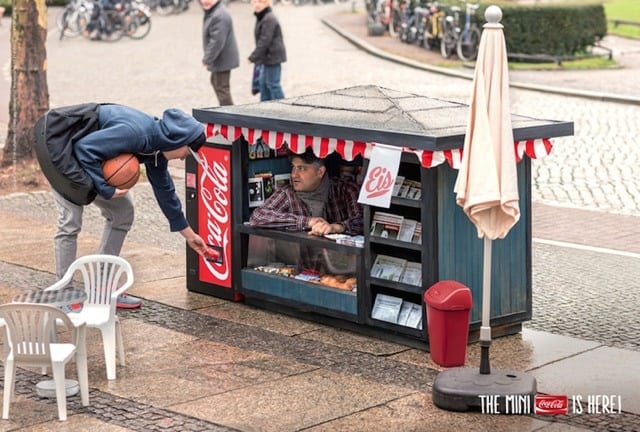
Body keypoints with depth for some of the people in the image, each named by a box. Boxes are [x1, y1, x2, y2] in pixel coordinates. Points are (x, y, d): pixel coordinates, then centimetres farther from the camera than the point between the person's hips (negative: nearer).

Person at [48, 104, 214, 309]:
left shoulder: (156, 147, -3)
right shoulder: (134, 132, -34)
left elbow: (164, 190, 9)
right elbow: (85, 148, -34)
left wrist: (189, 234, 15)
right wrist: (105, 189, -29)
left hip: (92, 161, 10)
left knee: (123, 212, 7)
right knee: (70, 221, -17)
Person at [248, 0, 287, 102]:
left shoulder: (269, 19, -21)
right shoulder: (261, 17, 11)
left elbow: (264, 41, -24)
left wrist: (253, 57, -19)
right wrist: (255, 57, 14)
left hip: (273, 57, -10)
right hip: (268, 58, 10)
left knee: (272, 84, -3)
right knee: (263, 82, 17)